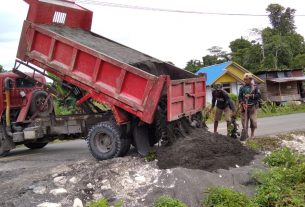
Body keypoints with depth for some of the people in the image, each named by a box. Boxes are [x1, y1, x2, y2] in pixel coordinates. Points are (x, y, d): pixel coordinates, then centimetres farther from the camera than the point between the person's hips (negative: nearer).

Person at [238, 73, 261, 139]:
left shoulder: (255, 87, 4)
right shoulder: (242, 88, 8)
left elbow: (258, 95, -1)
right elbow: (239, 97, 4)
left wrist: (250, 96, -12)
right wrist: (243, 103, -10)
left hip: (252, 106, -1)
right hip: (245, 106, 1)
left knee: (253, 121, -2)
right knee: (244, 120, -1)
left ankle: (252, 134, 11)